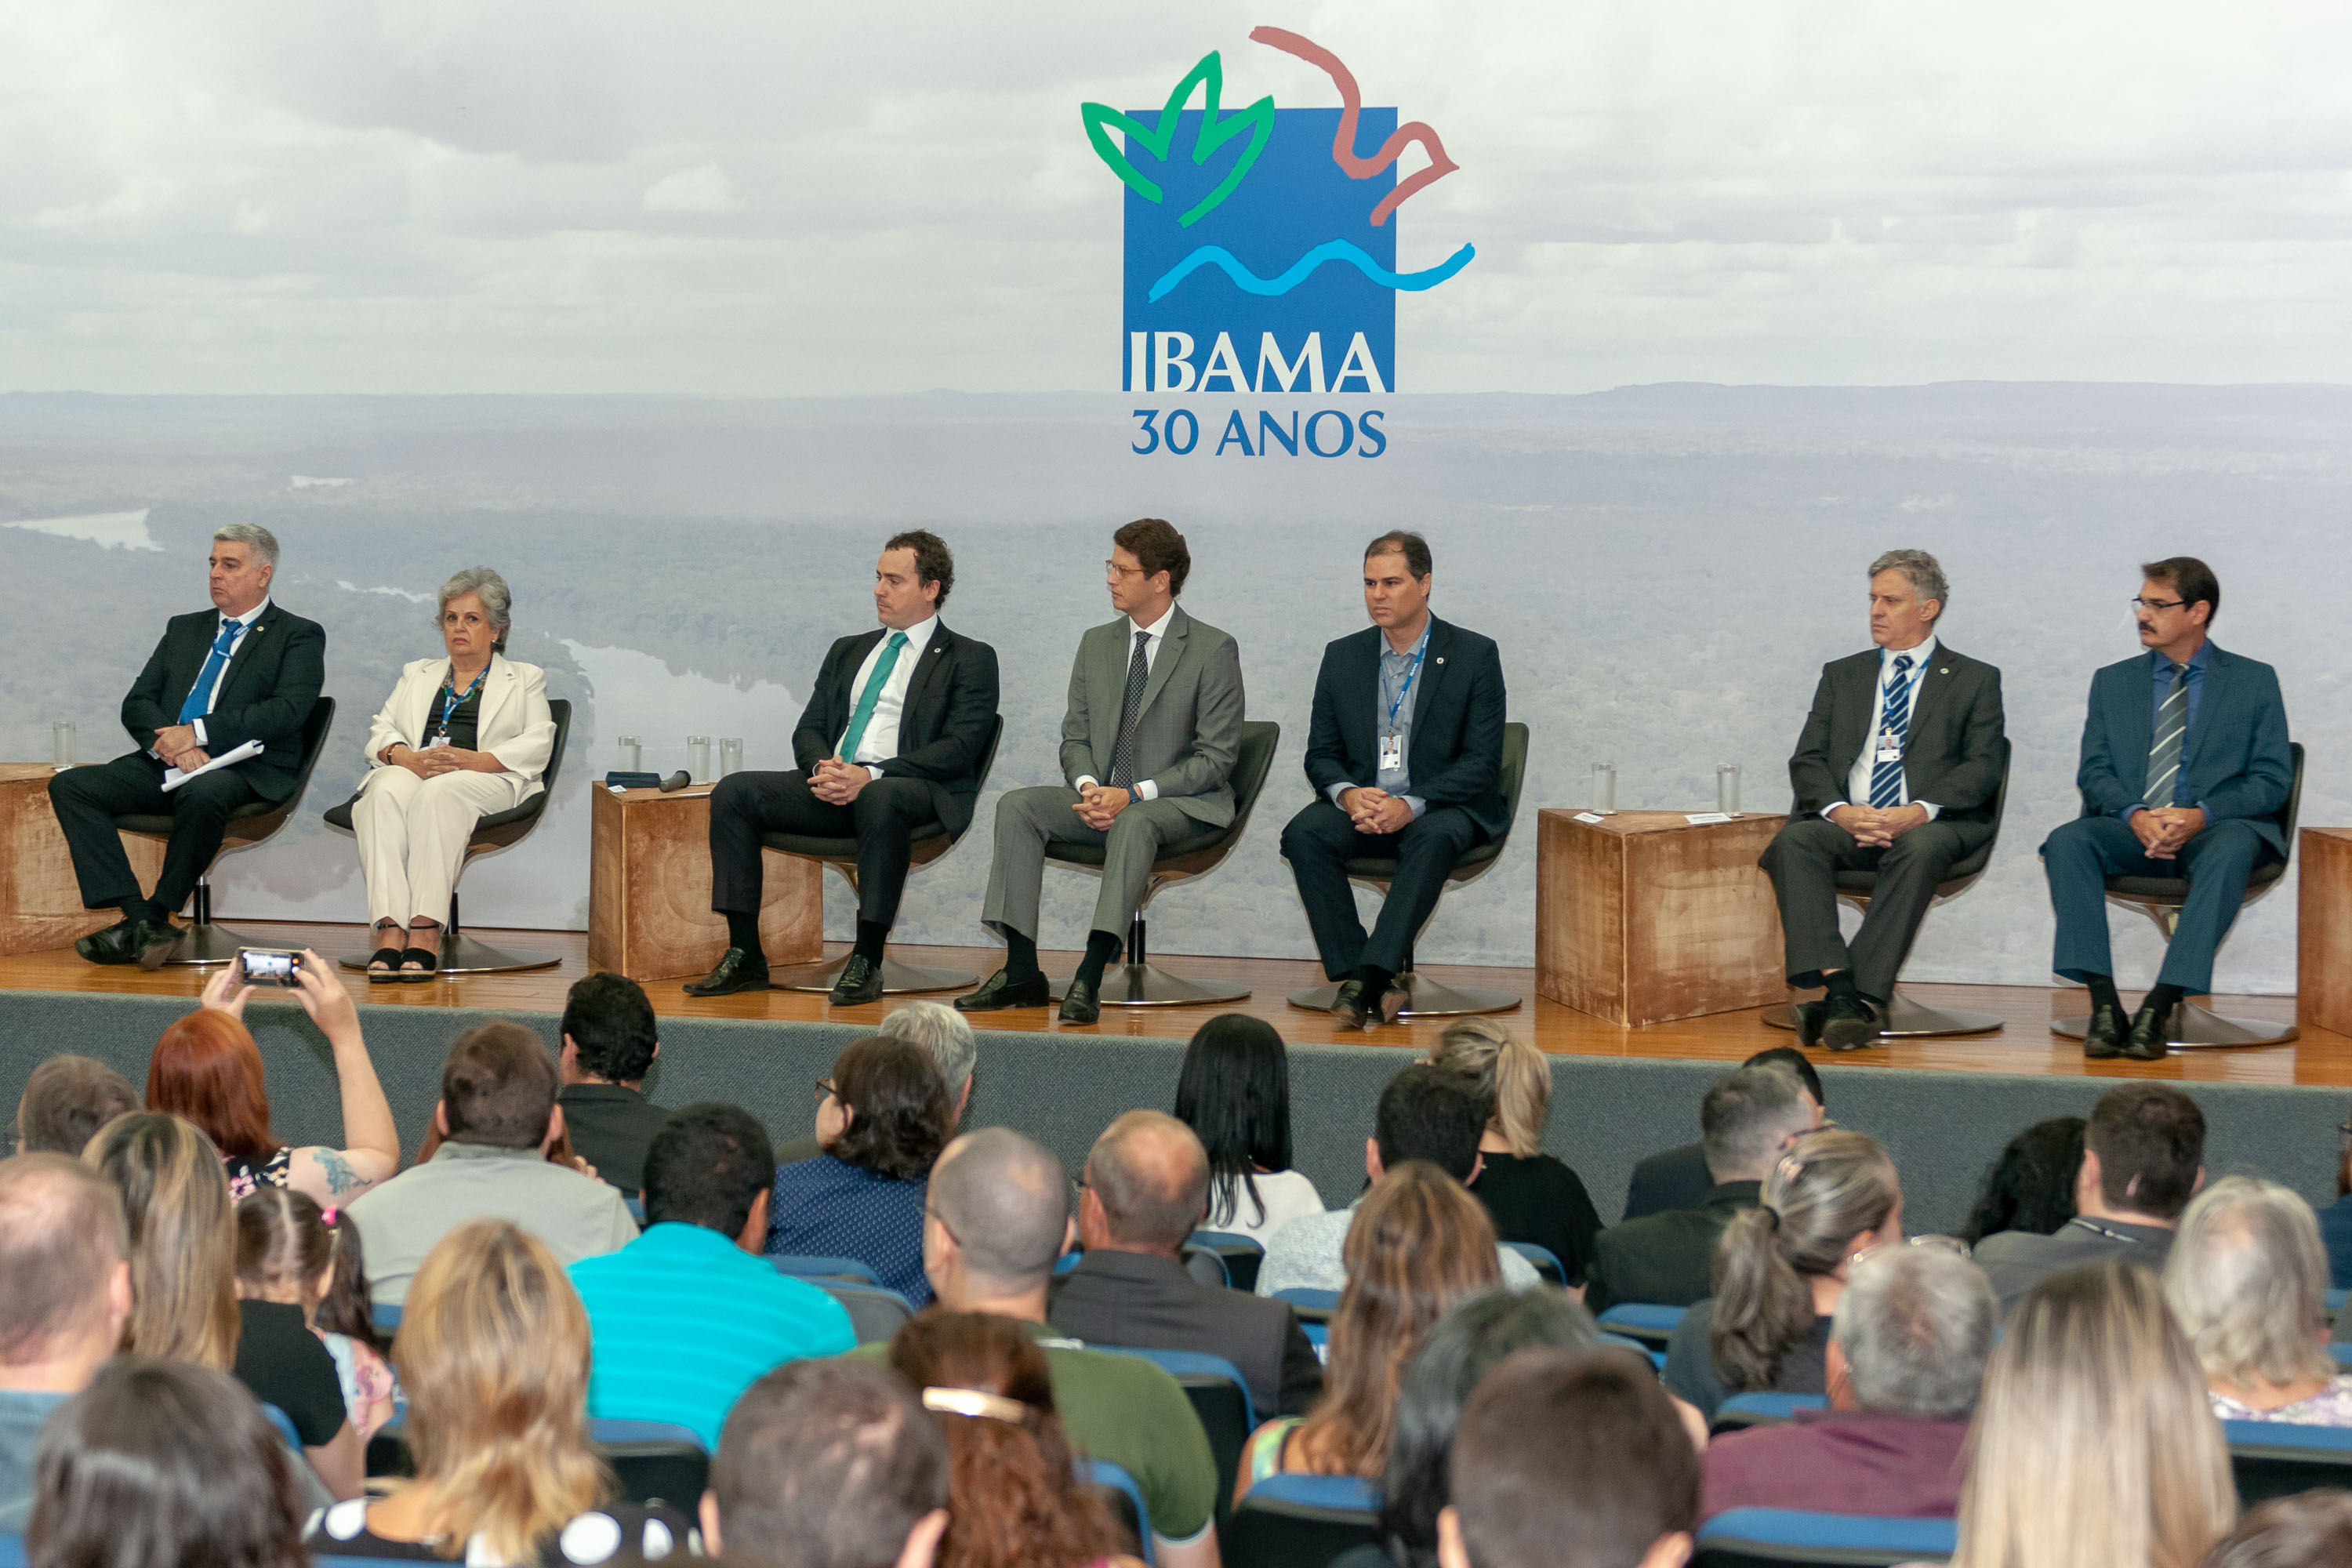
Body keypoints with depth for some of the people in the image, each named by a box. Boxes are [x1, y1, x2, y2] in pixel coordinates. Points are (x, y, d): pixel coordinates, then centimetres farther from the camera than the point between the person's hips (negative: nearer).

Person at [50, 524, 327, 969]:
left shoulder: (299, 636, 8)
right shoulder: (185, 629, 25)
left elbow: (287, 711, -9)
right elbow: (136, 704, 15)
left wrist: (197, 733, -16)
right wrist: (168, 741, -9)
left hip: (246, 771, -6)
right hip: (166, 765, 6)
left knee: (202, 795, -41)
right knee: (70, 786, -17)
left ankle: (156, 915, -23)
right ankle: (137, 916, -27)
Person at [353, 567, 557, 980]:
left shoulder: (525, 679, 22)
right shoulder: (417, 674, 32)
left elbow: (537, 745, 5)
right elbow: (380, 731, 18)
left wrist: (476, 760, -13)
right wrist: (406, 757, -7)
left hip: (489, 781, -3)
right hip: (411, 773, 3)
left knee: (439, 794, -38)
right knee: (387, 792, -35)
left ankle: (426, 930, -46)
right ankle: (390, 929, -46)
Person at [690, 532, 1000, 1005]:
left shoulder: (970, 659, 7)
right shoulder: (848, 651, 26)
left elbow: (959, 748, -7)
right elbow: (809, 730, 20)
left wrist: (871, 775, -19)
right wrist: (823, 768, -7)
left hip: (916, 791, -6)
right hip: (832, 787, 6)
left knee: (882, 799, -41)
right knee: (733, 792, -16)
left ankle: (866, 963, -37)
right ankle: (745, 956, -18)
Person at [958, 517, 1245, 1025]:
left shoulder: (1214, 650, -5)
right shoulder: (1096, 644, 13)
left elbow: (1215, 758, -9)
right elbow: (1075, 737, 14)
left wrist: (1134, 794, -20)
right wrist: (1088, 787, -11)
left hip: (1183, 802, -6)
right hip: (1100, 795, 6)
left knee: (1134, 823, -39)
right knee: (1016, 806, -20)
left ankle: (1089, 978, -47)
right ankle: (1021, 972, -25)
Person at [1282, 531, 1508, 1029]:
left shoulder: (1475, 655, -1)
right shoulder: (1343, 656, 10)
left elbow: (1482, 762, -7)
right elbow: (1321, 754, 10)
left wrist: (1411, 804, -21)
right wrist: (1348, 795, -15)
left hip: (1441, 806, -3)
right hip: (1360, 805, 3)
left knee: (1433, 839, -38)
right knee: (1304, 834, -29)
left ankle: (1369, 977, -44)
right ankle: (1374, 987, -33)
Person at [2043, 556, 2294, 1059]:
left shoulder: (2255, 681, 9)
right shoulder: (2112, 682, 17)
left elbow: (2272, 779, 2)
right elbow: (2094, 772, 9)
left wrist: (2201, 814, -16)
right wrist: (2134, 815, -14)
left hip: (2215, 828, -2)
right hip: (2131, 830, 3)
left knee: (2230, 851, -39)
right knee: (2067, 842, -29)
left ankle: (2158, 1007, -42)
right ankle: (2104, 1005, -35)